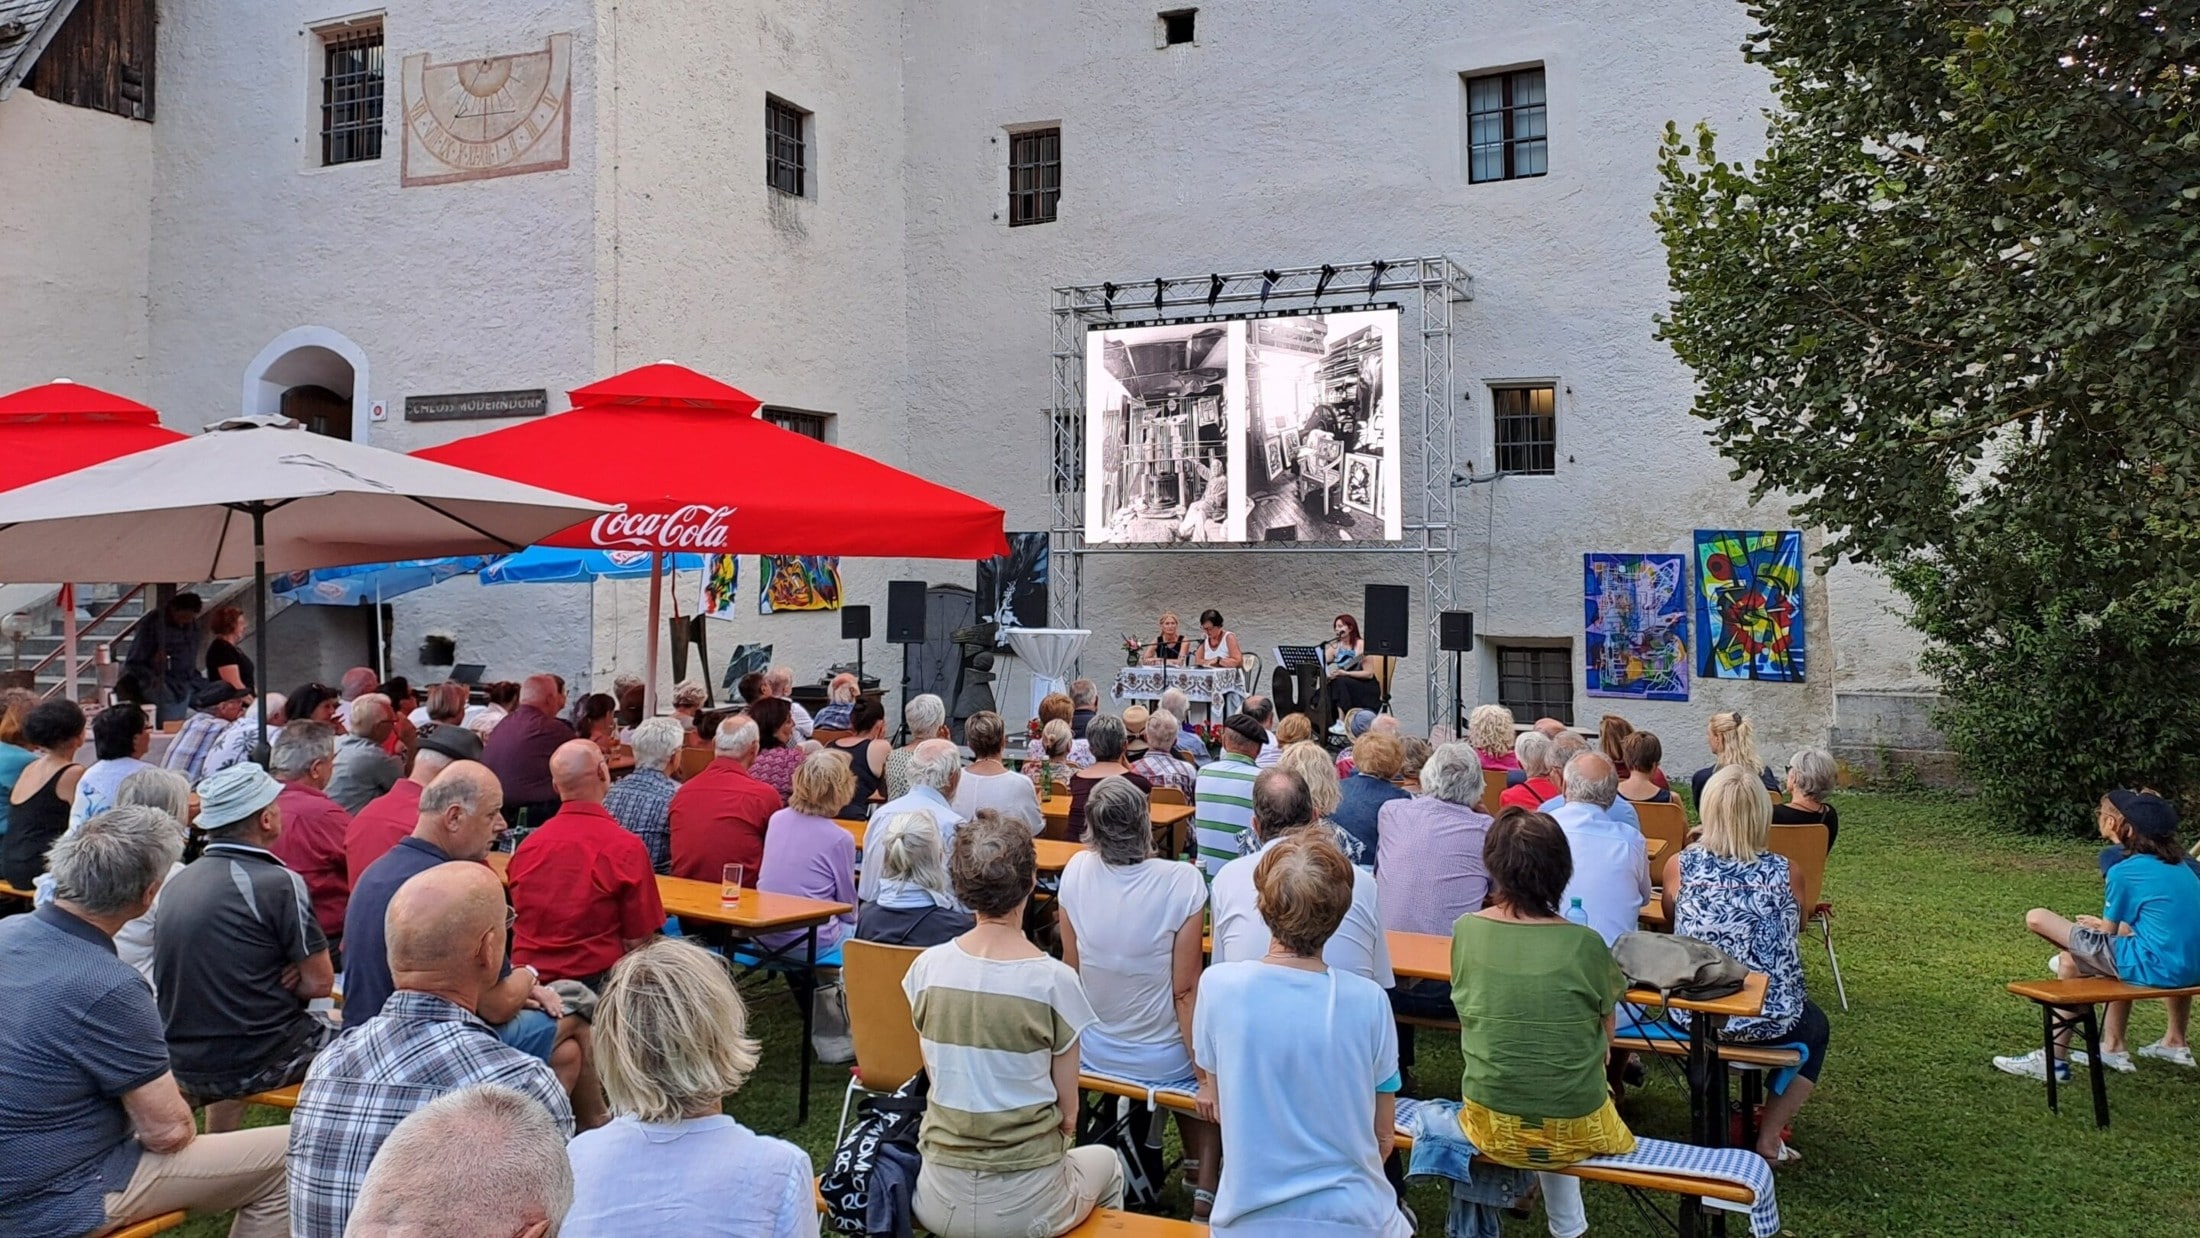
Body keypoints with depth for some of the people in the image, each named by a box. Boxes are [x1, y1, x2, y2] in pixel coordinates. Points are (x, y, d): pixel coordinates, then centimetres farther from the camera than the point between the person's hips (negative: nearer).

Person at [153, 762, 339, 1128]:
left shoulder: (175, 883, 3)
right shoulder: (279, 883, -17)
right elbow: (319, 983, -14)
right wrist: (287, 981, 3)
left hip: (182, 1066, 7)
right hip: (257, 1065, -7)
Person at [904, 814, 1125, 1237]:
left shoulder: (928, 968, -8)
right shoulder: (1054, 981, -17)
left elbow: (937, 1079, 5)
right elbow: (1067, 1115, -8)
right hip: (1024, 1203, -3)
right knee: (1106, 1163, 30)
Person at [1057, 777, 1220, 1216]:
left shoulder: (1077, 871, -14)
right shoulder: (1182, 882, -24)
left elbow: (1071, 967, -1)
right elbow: (1185, 991, -19)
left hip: (1093, 1053, 4)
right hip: (1162, 1062, -4)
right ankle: (1204, 1188, 17)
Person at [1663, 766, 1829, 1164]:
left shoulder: (1680, 865, -10)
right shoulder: (1785, 874, -10)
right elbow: (1796, 929, 9)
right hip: (1770, 1019, -2)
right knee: (1815, 1027, 33)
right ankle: (1768, 1139, 25)